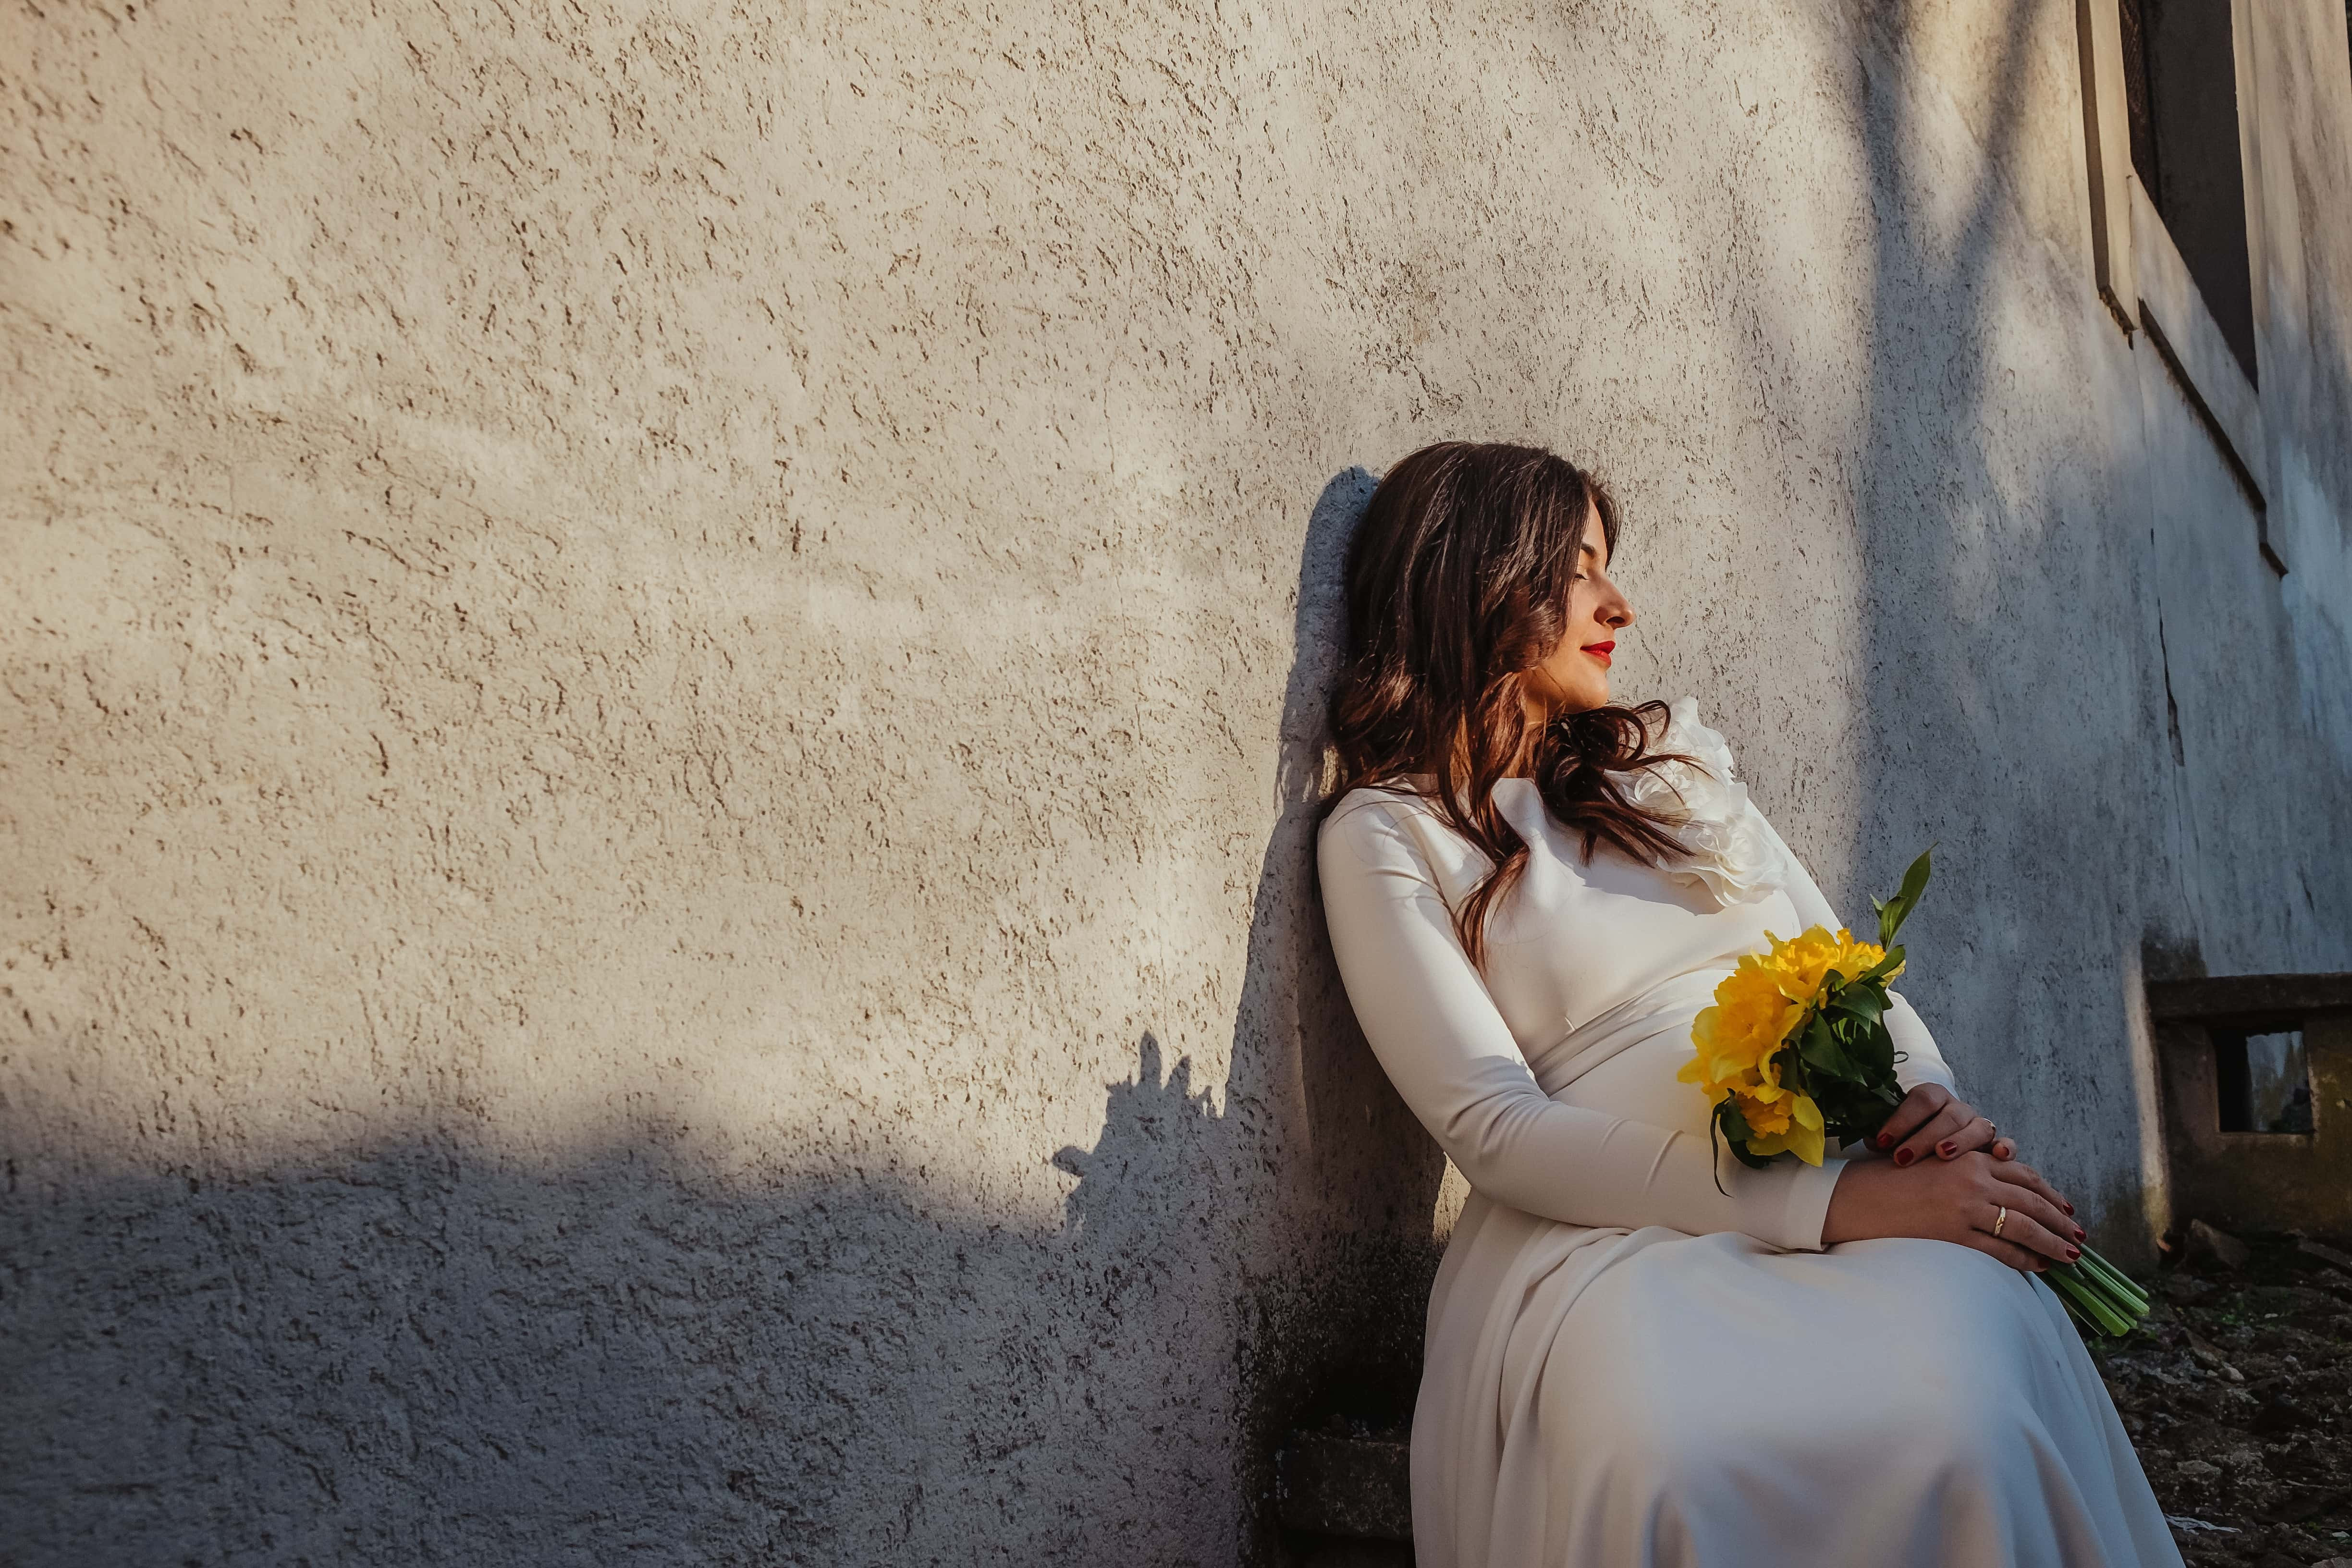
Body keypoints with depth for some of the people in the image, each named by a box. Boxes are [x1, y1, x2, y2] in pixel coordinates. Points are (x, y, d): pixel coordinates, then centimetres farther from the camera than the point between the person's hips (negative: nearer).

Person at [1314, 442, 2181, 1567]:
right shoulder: (1385, 833, 5)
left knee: (1963, 1408, -33)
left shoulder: (1670, 754, 24)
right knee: (1658, 1461, -40)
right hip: (1612, 1226, -4)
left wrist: (1931, 1102, -3)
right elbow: (1492, 1129, -8)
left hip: (1855, 1178, 4)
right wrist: (1830, 1203, -18)